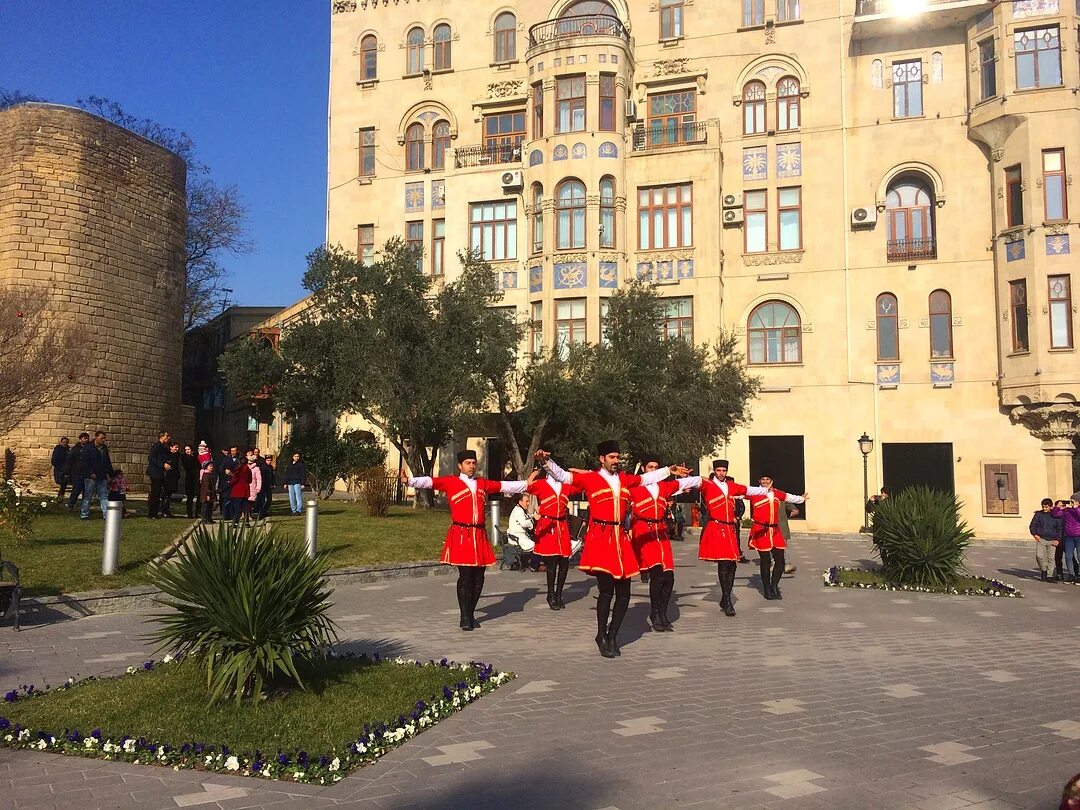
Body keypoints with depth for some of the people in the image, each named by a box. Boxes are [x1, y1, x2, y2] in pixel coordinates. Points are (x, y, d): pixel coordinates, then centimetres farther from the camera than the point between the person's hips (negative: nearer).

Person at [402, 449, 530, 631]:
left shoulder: (483, 484, 16)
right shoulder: (450, 482, 1)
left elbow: (504, 486, 24)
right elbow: (429, 482, -11)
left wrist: (526, 484, 28)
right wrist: (409, 481, -27)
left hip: (479, 535, 5)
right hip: (461, 535, -5)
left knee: (479, 577, 6)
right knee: (465, 577, -7)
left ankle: (471, 614, 20)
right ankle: (465, 618, 1)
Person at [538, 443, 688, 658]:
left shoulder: (624, 479, 15)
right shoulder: (590, 478, 1)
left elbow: (646, 478, 32)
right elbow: (562, 475, -4)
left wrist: (669, 470, 37)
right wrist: (546, 460, -20)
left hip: (621, 538, 5)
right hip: (600, 538, -5)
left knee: (623, 594, 3)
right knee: (606, 590, -10)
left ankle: (612, 636, 20)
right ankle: (602, 637, 9)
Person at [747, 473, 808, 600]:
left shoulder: (777, 493, 12)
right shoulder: (753, 493, -4)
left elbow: (789, 497, 31)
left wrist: (801, 498, 47)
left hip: (775, 530, 5)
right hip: (761, 531, -5)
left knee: (780, 560, 1)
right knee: (765, 560, -1)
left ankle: (774, 586, 19)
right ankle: (767, 589, 12)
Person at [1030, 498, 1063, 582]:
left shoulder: (1056, 516, 6)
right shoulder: (1038, 514, 6)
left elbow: (1060, 528, 9)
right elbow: (1032, 525, 10)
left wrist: (1058, 540, -1)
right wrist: (1035, 534, -7)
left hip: (1052, 540, 0)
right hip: (1041, 539, 0)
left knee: (1051, 558, -1)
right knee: (1039, 556, -16)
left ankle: (1049, 575, 9)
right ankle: (1043, 570, 7)